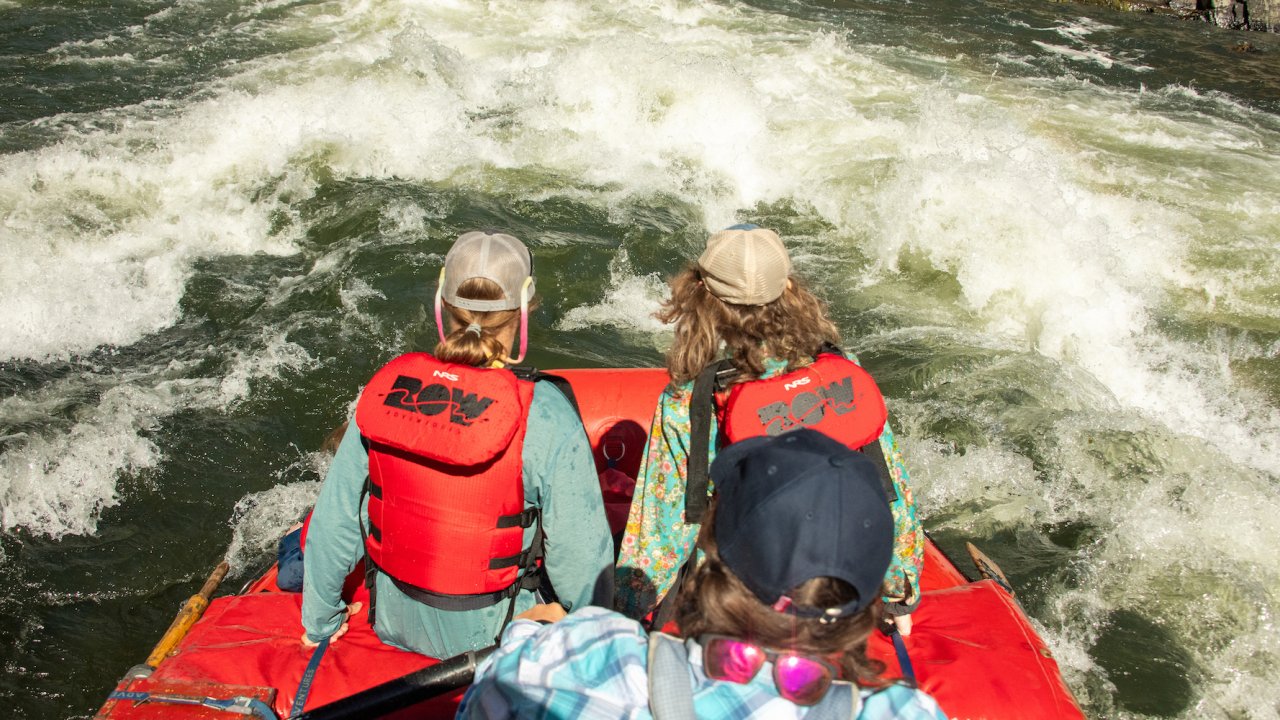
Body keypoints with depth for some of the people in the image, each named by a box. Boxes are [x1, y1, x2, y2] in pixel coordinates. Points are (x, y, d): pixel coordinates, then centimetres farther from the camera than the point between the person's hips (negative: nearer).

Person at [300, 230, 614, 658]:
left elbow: (335, 518, -5)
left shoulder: (386, 387, -13)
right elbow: (579, 551, -19)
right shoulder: (546, 417, -25)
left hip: (392, 622, 4)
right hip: (491, 635, -4)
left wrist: (320, 621, 11)